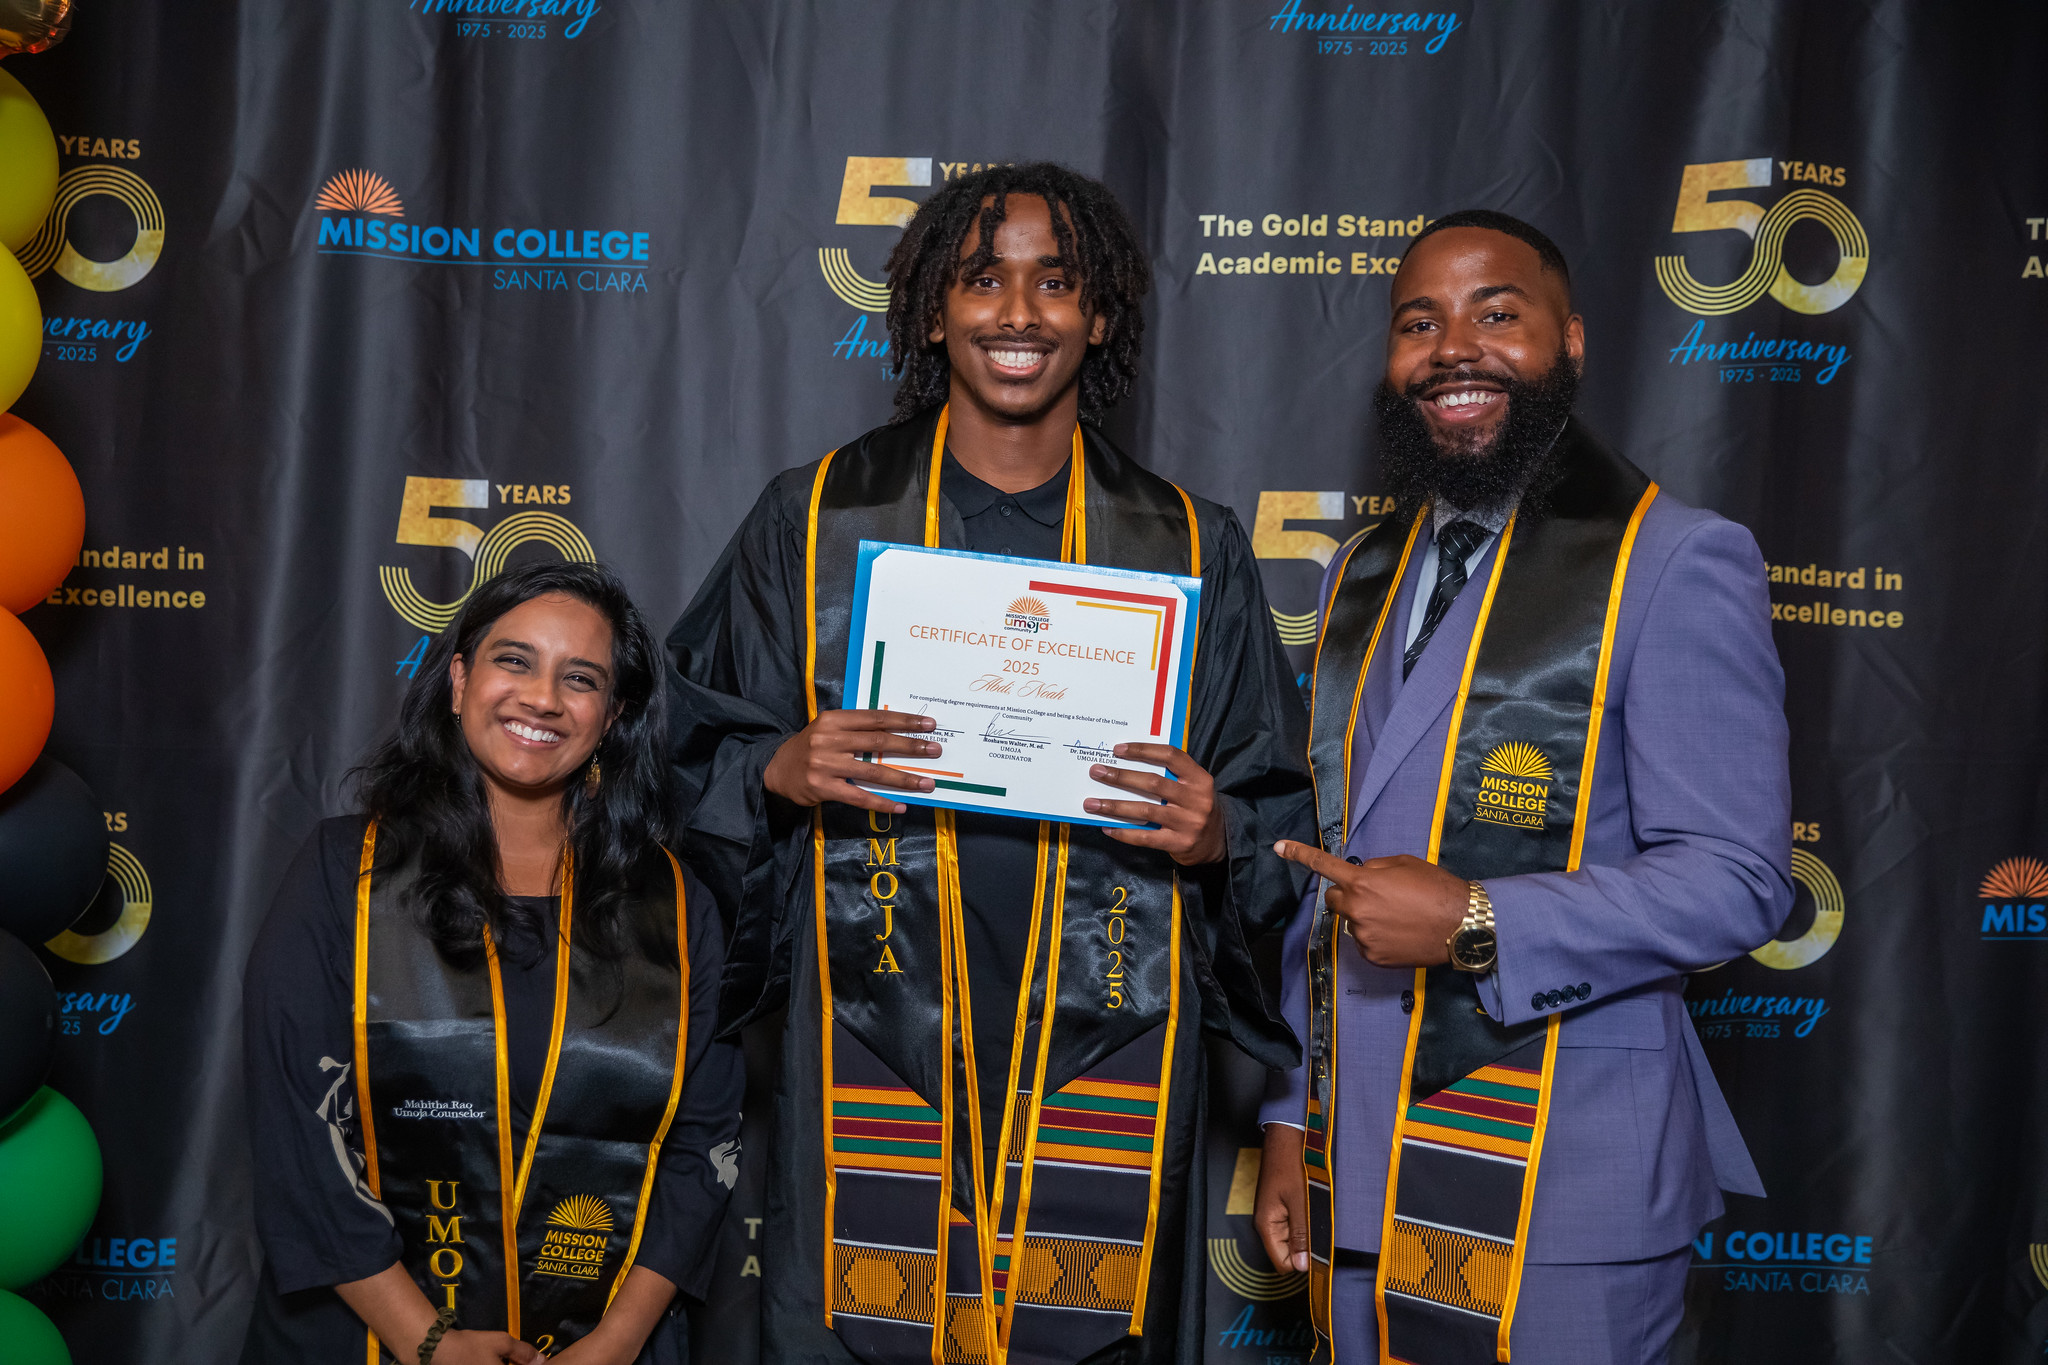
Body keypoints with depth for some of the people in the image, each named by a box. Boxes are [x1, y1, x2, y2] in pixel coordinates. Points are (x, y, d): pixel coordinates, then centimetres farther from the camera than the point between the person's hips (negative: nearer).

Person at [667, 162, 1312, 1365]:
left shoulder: (1194, 548, 6)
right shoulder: (816, 521, 5)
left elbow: (1281, 811, 10)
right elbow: (697, 758, 8)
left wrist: (1217, 833, -12)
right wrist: (780, 773, -13)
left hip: (1107, 1084, 1)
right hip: (870, 1071, 0)